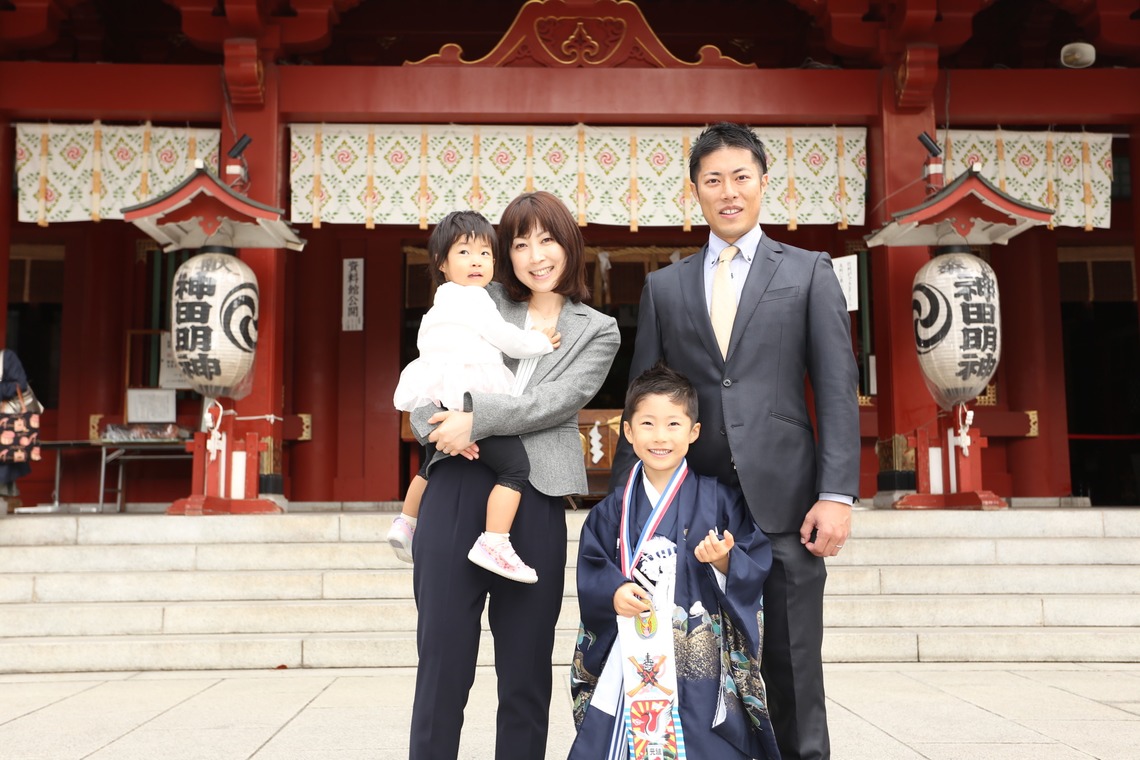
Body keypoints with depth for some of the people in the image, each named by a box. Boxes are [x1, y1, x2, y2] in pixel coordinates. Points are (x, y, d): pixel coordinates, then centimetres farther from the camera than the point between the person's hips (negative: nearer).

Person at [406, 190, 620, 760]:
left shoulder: (597, 331, 12)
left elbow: (557, 401, -4)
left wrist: (475, 419, -13)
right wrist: (440, 425, -11)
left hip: (534, 500, 0)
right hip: (456, 489, 1)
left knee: (527, 675, 6)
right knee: (442, 663, 0)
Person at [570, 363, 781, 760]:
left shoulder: (719, 500, -1)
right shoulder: (613, 510, 6)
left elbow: (755, 567, -2)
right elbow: (591, 571, 7)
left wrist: (725, 562, -21)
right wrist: (614, 592, -12)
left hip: (702, 662, -2)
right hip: (631, 662, 2)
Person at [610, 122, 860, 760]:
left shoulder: (810, 272, 8)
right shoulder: (665, 286, 14)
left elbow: (838, 391, 1)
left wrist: (838, 495, -9)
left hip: (781, 498, -2)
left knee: (792, 672, 4)